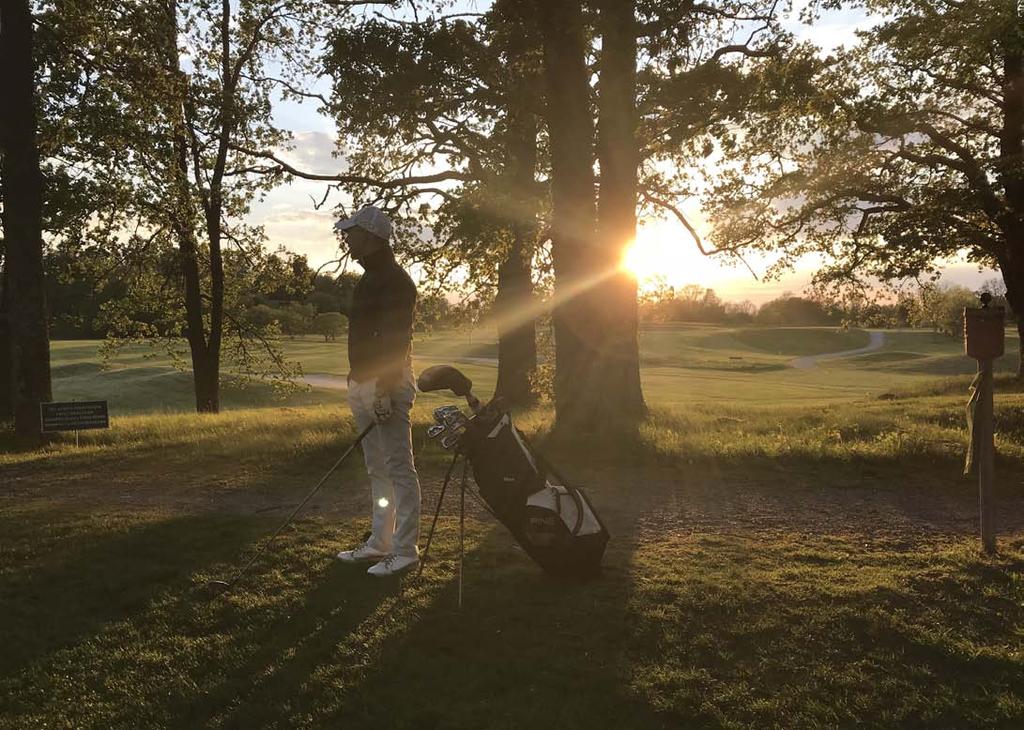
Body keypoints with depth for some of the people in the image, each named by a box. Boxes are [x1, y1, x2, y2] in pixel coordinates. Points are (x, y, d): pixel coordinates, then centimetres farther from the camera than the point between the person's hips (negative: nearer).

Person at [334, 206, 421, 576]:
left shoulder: (394, 280, -14)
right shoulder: (370, 279, 18)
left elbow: (395, 340, -21)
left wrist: (385, 390, -26)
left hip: (385, 386, -11)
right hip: (363, 385, 11)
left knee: (399, 468, -5)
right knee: (377, 469, 14)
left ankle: (405, 549, 0)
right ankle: (379, 542, 23)